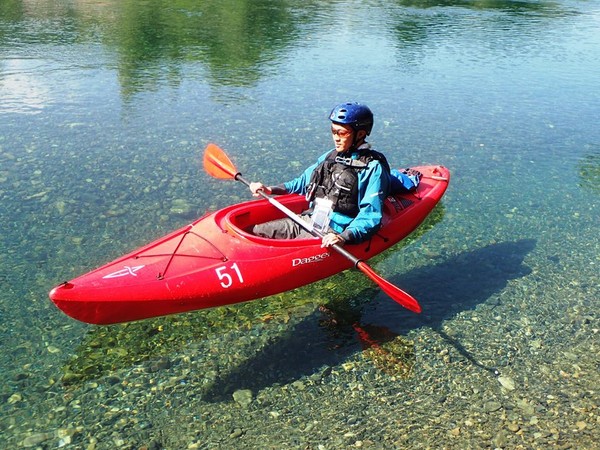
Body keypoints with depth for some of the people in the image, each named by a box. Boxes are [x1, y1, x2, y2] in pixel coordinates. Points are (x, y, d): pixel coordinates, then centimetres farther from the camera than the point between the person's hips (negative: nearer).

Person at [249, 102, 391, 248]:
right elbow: (304, 182, 25)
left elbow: (370, 217, -18)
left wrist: (343, 238, -34)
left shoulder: (373, 168, -11)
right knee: (256, 231, -1)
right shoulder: (331, 156, 13)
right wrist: (270, 190, 13)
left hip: (330, 234, -8)